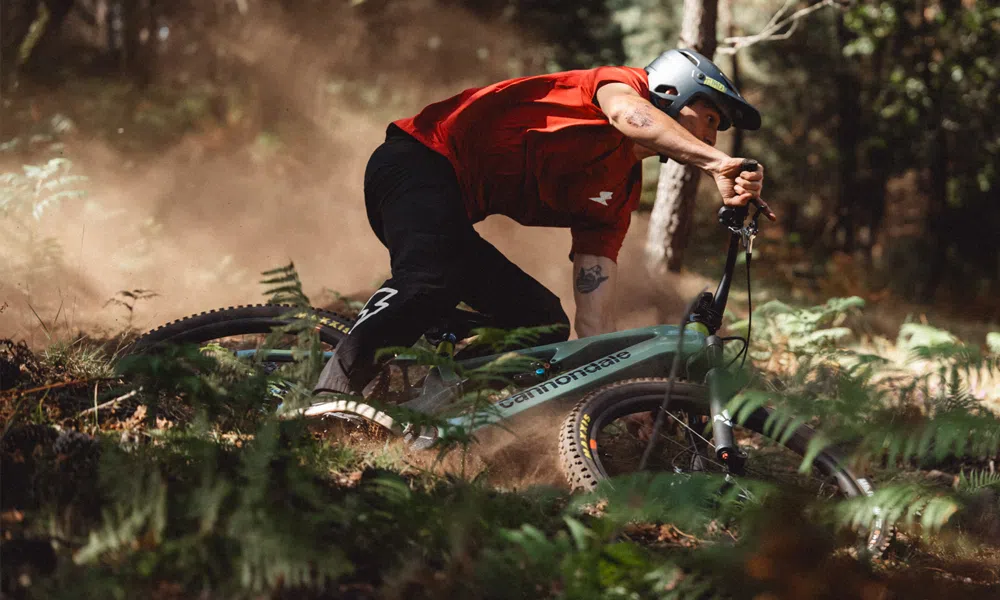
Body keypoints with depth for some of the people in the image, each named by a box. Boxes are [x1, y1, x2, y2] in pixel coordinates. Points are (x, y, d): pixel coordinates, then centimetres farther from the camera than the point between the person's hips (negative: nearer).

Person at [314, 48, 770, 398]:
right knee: (431, 282, -35)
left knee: (544, 324, 2)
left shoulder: (619, 195, 16)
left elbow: (594, 317, 9)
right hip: (417, 161, -9)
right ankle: (329, 399, -33)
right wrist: (717, 163, -44)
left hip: (455, 212, 9)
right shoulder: (625, 84, -2)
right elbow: (627, 113, -31)